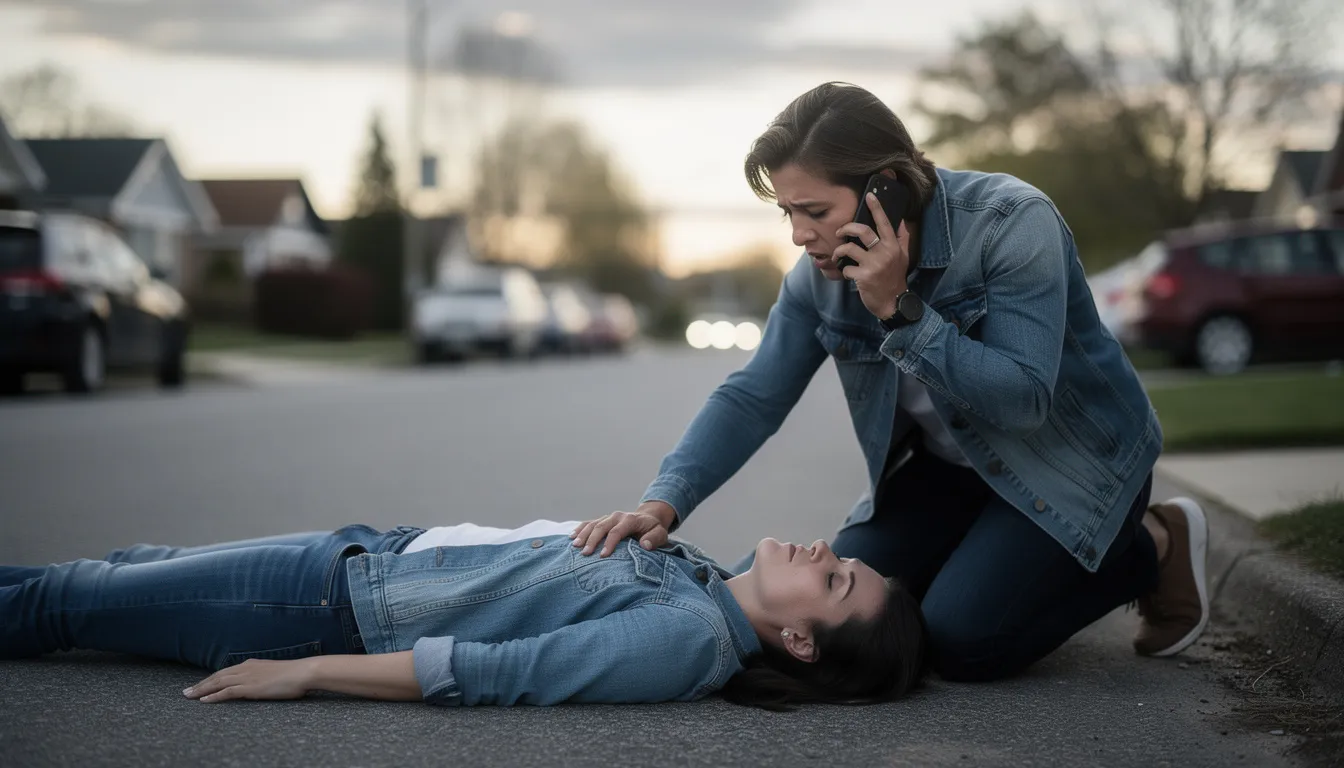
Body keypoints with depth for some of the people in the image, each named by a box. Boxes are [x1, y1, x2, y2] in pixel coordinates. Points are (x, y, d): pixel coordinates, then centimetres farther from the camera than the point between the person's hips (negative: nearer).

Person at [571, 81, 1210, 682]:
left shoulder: (1012, 224, -28)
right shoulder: (822, 274, -11)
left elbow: (1024, 401, -32)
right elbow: (752, 398, -10)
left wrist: (901, 310, -37)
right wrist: (664, 503, -24)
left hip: (1074, 459, -6)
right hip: (950, 467, 6)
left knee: (960, 641, -20)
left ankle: (1152, 548, 3)